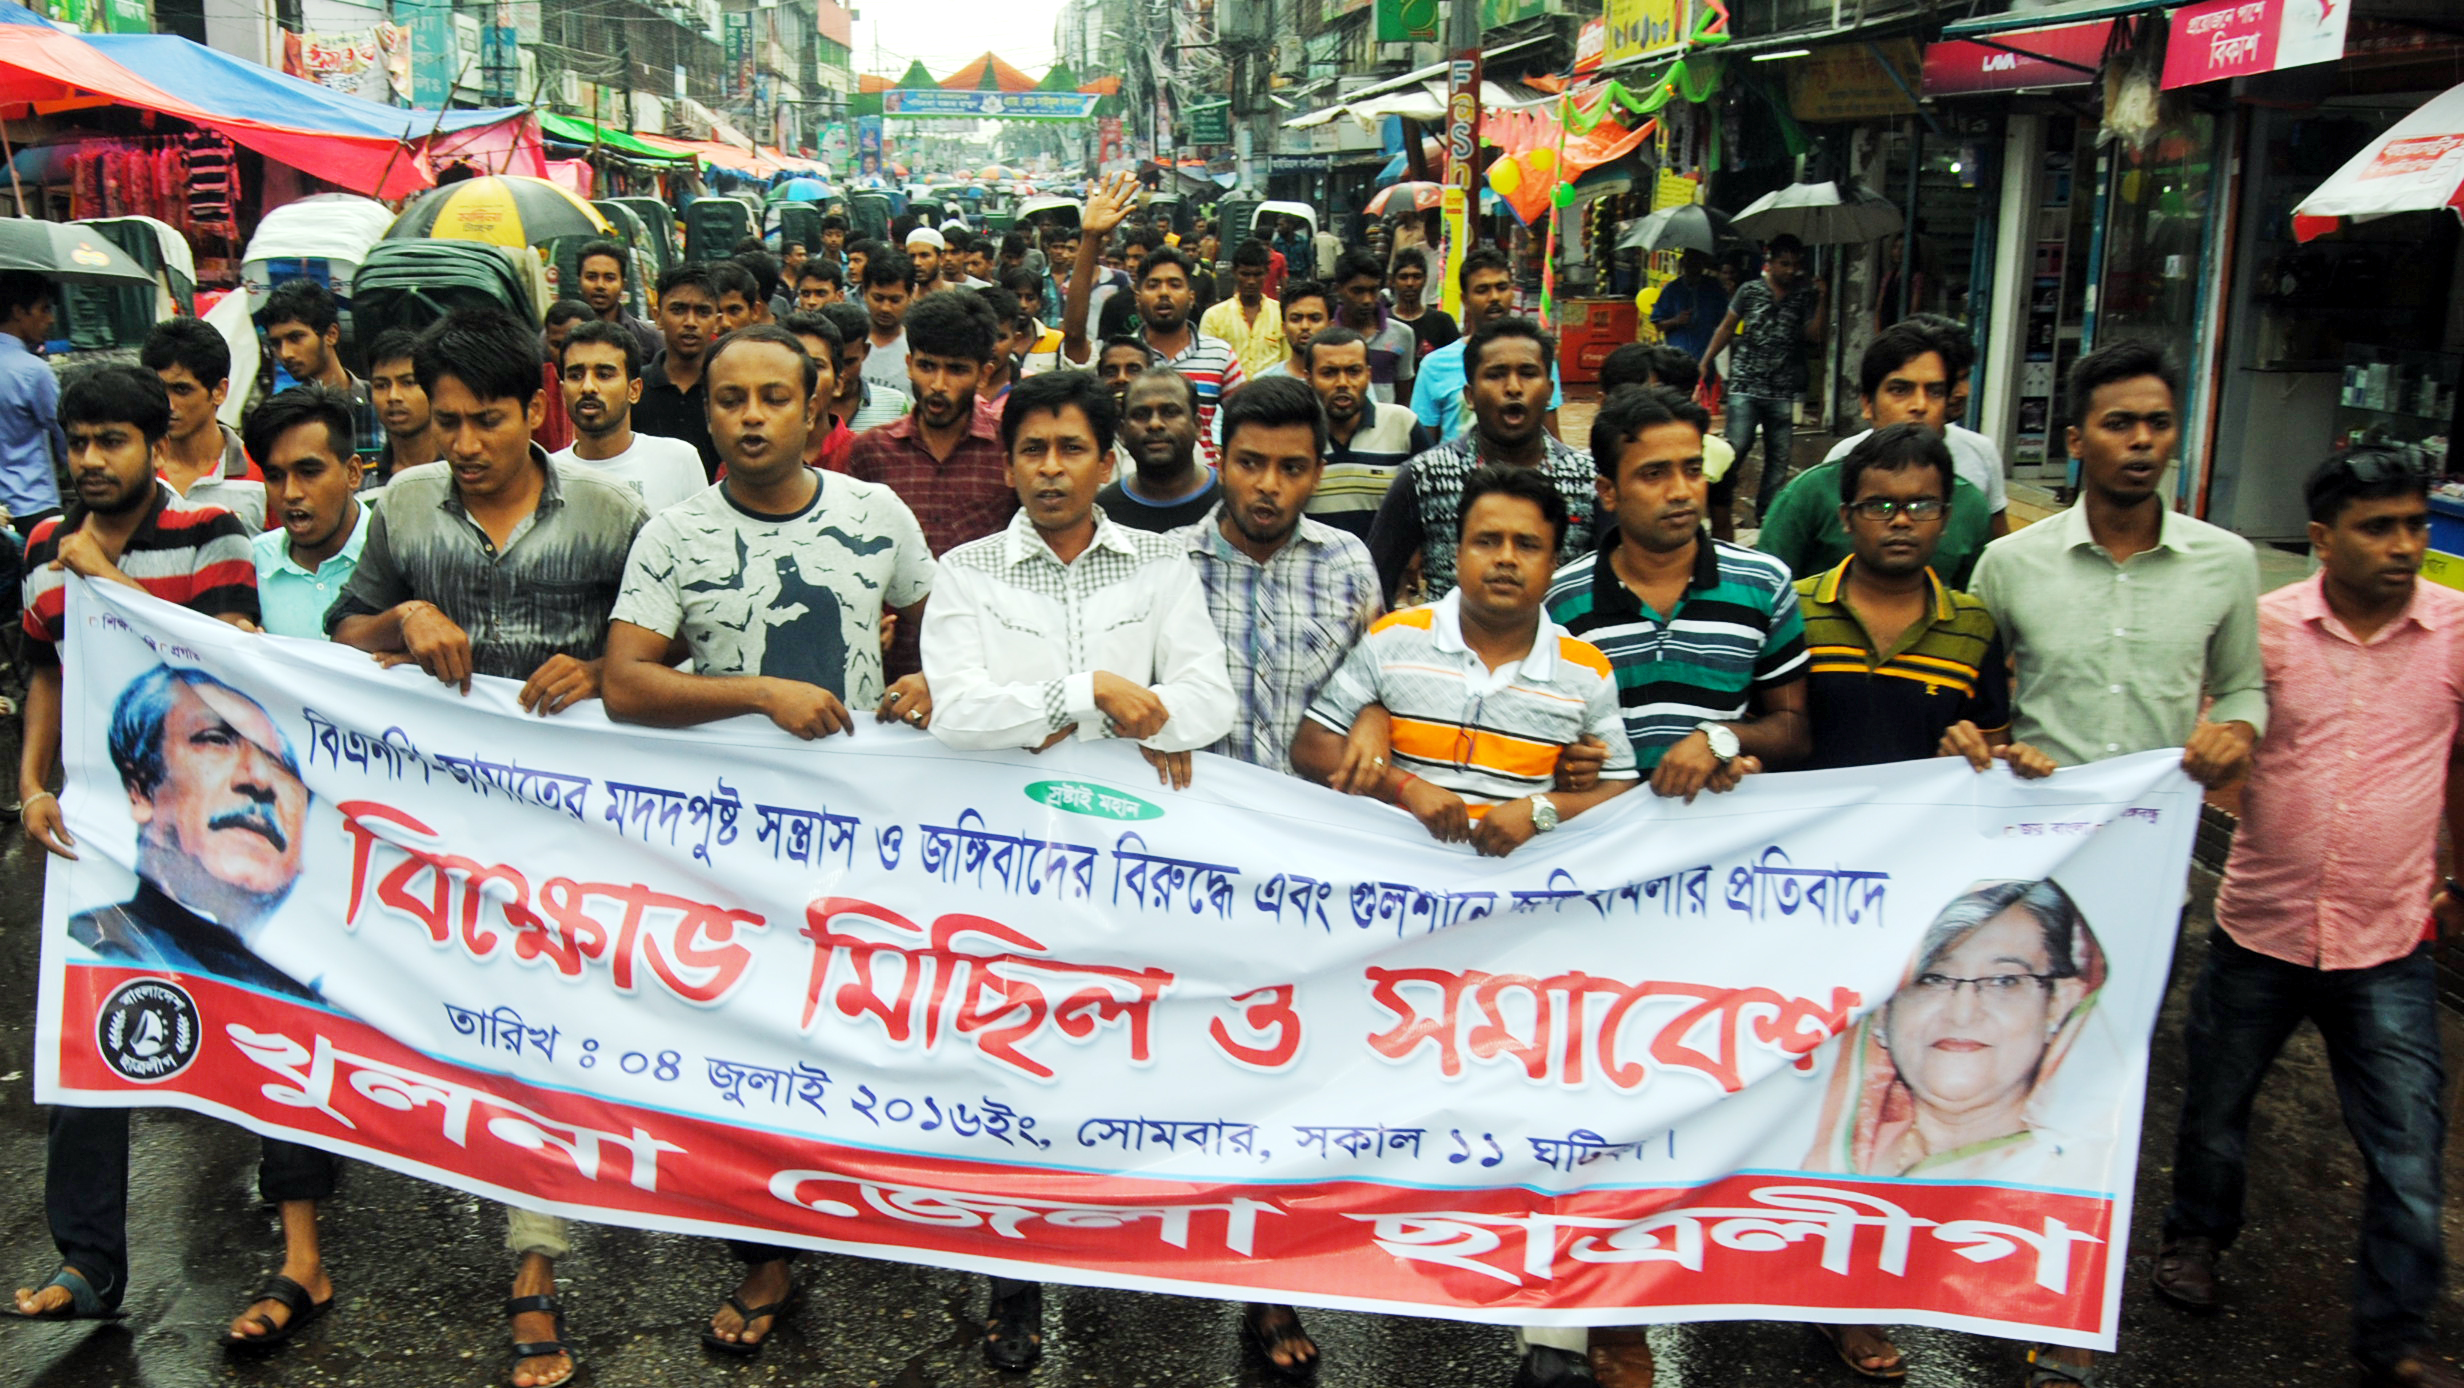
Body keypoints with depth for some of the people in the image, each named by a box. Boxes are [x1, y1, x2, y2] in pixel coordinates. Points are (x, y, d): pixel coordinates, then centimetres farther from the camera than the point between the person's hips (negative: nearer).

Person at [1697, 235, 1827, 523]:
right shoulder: (1750, 291, 5)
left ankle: (1767, 515, 17)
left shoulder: (1804, 296, 8)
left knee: (1779, 456, 5)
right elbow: (1726, 329, 11)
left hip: (1784, 391, 2)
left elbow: (1815, 334, 0)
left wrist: (1823, 299, -10)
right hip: (1746, 386, -2)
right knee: (1736, 448, -11)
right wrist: (1705, 362, 7)